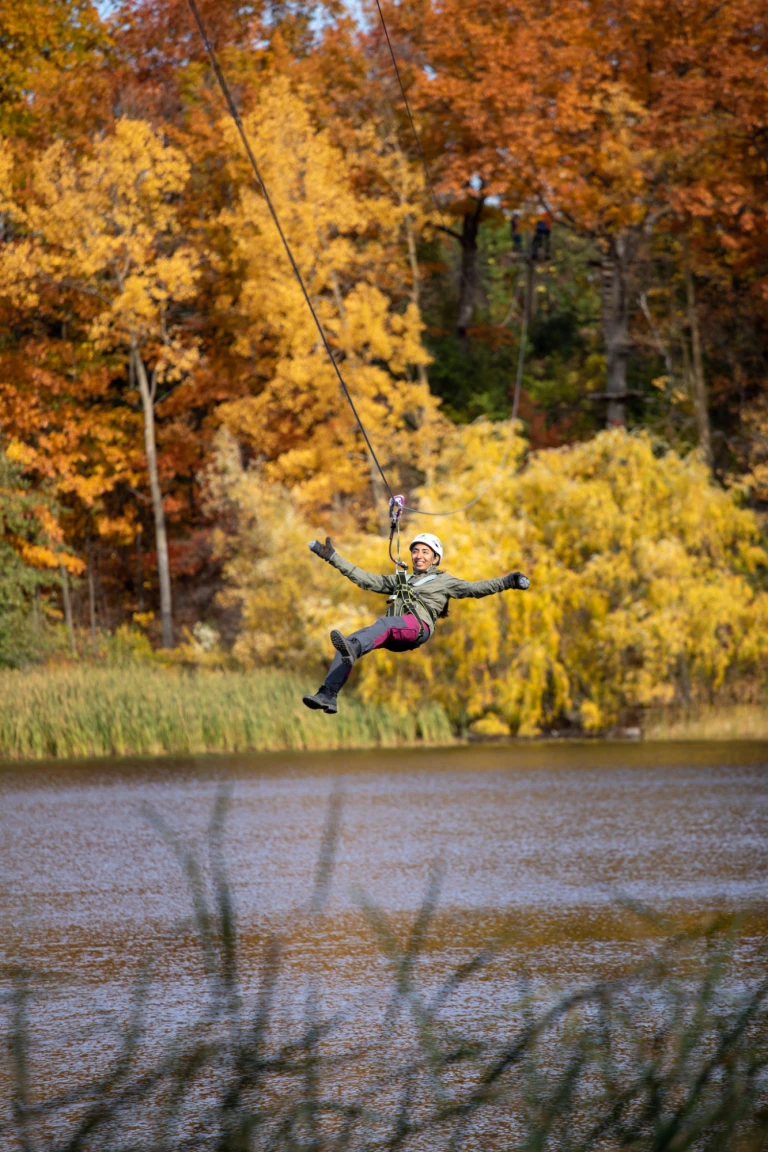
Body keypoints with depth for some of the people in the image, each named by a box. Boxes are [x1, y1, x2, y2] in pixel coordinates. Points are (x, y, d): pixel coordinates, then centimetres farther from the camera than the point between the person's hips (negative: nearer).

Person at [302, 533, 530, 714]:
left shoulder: (443, 581, 24)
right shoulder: (400, 580, 37)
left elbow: (474, 588, 14)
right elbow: (366, 579, 37)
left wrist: (507, 582, 0)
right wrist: (333, 558, 36)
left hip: (418, 626, -5)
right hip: (391, 634, 5)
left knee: (384, 623, -39)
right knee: (346, 643, -22)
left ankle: (352, 649, -69)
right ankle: (327, 697, -35)